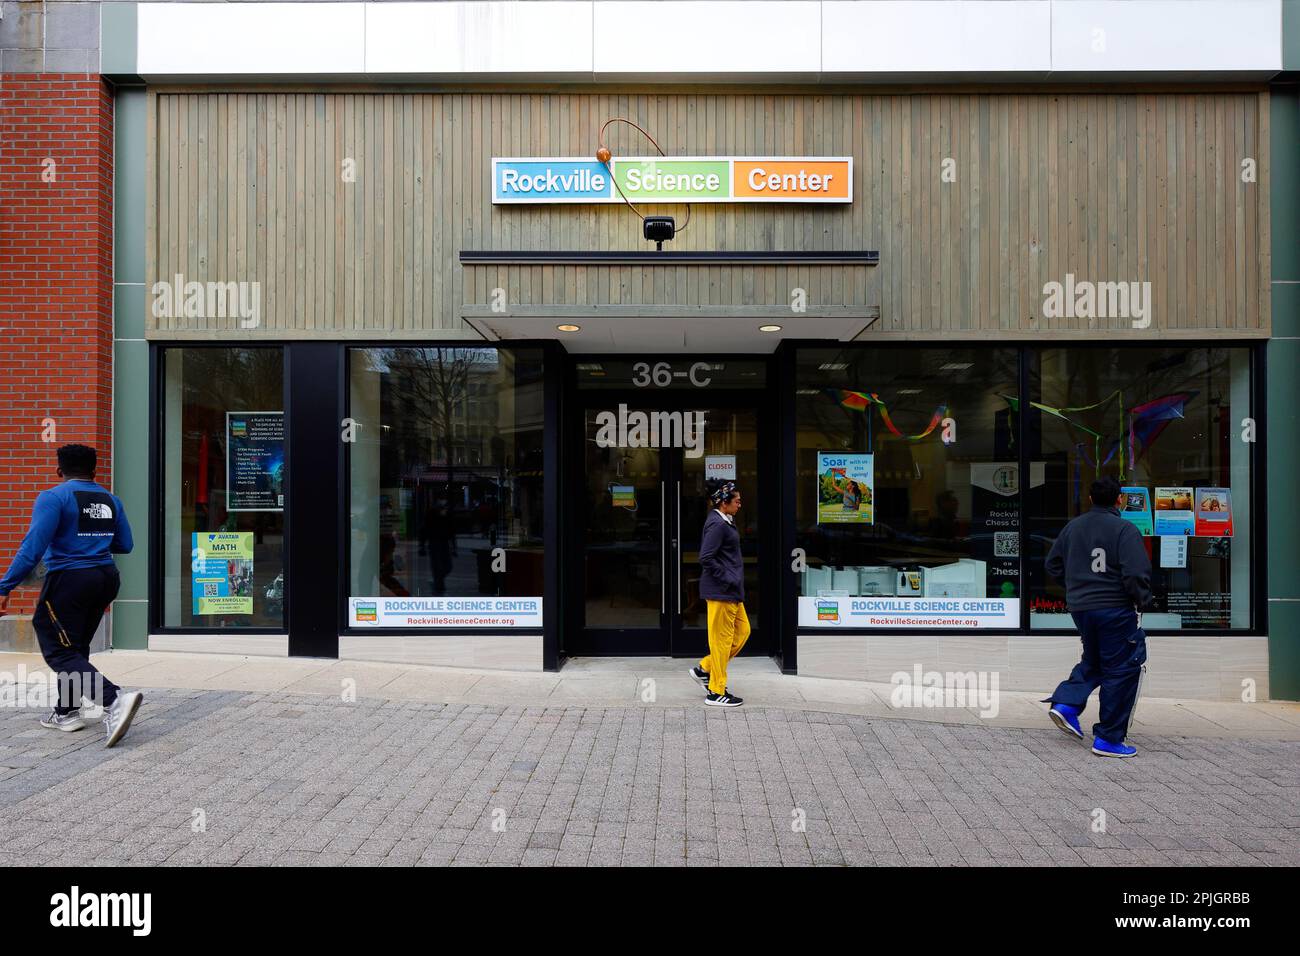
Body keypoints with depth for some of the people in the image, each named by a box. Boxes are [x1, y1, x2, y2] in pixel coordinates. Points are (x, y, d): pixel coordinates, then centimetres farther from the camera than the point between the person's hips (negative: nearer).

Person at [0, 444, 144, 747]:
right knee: (76, 647, 21)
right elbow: (125, 545, 13)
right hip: (106, 579, 7)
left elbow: (33, 547, -17)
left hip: (68, 580, -7)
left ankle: (115, 700, -24)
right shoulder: (110, 500, 9)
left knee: (60, 652, -3)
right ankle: (67, 712, 28)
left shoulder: (54, 497, -9)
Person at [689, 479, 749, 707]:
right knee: (722, 638, -1)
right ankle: (716, 692, 9)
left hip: (731, 590, 10)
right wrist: (727, 579, -17)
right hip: (721, 591, -10)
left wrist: (734, 580, 14)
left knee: (742, 631, 16)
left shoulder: (724, 522, 13)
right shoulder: (717, 524, -17)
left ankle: (705, 669, 23)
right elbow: (705, 558, -24)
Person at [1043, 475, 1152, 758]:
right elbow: (1136, 574, -19)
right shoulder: (1125, 530, -12)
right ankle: (1108, 739, 8)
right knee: (1121, 670, 5)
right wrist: (1141, 601, -3)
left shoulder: (1073, 527, 7)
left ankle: (1065, 703, 6)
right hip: (1115, 609, -6)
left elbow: (1053, 565, 14)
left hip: (1079, 607, 6)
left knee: (1093, 661, 25)